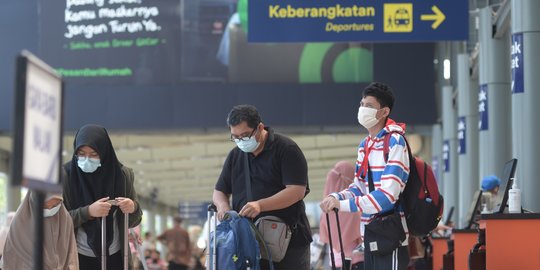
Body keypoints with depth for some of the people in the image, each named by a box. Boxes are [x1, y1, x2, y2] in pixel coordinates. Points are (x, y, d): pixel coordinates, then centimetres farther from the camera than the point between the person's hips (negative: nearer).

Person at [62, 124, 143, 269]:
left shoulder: (122, 175, -3)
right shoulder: (66, 176, -8)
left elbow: (132, 222, 4)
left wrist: (133, 208, -19)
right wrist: (88, 212, -24)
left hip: (114, 258, 2)